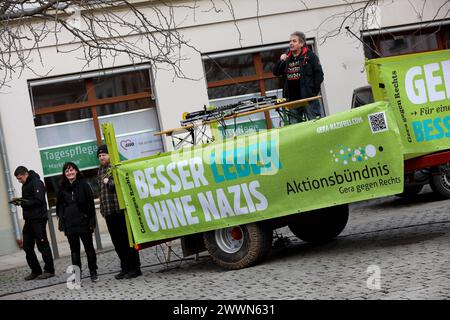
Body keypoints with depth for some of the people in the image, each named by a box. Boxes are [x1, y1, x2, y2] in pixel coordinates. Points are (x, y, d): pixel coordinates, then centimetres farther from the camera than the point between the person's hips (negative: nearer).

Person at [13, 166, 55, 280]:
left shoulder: (37, 183, -10)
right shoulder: (25, 185, 18)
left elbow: (39, 201, -19)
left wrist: (23, 203, -19)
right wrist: (19, 202, 2)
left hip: (38, 218, -9)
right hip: (29, 219, 9)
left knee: (42, 245, -4)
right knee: (27, 246, 8)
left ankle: (49, 270, 3)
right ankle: (36, 271, 15)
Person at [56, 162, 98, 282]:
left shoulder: (83, 184, -2)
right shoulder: (63, 188, 8)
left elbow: (91, 204, -4)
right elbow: (59, 206, 13)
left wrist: (91, 222, -10)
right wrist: (61, 222, 3)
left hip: (83, 222, -3)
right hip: (69, 224, 3)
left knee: (89, 248, 6)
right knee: (74, 250, 6)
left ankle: (93, 272, 16)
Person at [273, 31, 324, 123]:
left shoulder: (310, 56, 1)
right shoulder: (287, 58, 15)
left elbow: (319, 74, -2)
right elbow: (276, 72, 15)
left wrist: (314, 91, -9)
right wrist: (280, 61, -2)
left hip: (308, 98, -5)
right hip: (292, 99, 5)